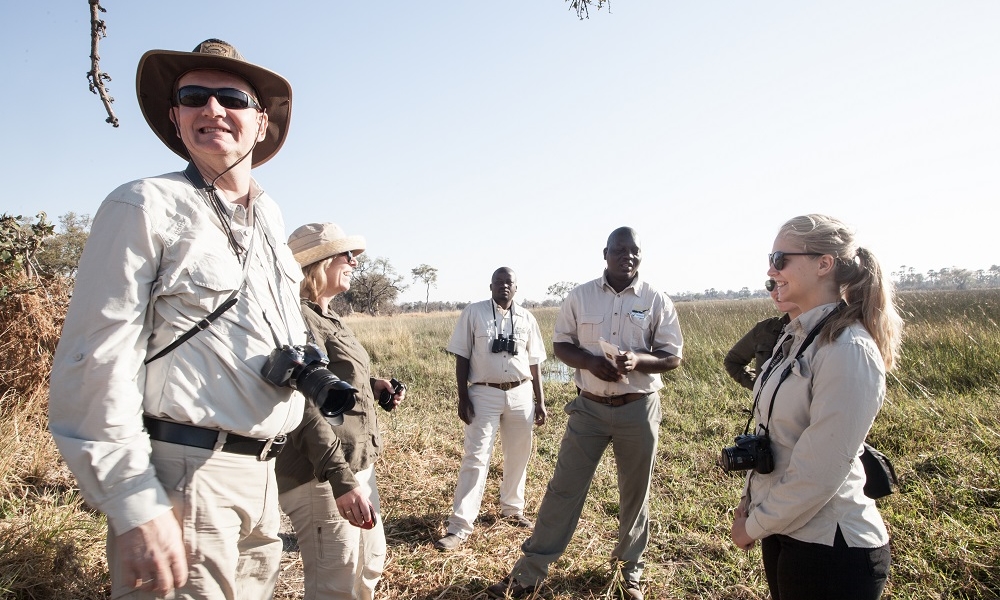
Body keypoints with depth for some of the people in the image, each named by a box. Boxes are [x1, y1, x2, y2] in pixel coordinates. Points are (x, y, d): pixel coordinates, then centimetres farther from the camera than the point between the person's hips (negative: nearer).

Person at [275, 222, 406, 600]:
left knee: (371, 564, 23)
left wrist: (372, 386, 4)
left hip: (356, 465, 11)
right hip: (322, 476, -10)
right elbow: (306, 410, -25)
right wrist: (342, 481, -30)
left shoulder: (326, 318, 15)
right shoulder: (300, 319, -17)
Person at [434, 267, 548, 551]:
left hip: (520, 394, 4)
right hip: (485, 394, -3)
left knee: (518, 456, 13)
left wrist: (540, 401, 8)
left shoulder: (526, 318, 6)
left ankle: (512, 509, 34)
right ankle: (459, 527, 0)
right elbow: (462, 357, -2)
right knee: (476, 458, -5)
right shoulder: (473, 313, -2)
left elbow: (534, 363, 10)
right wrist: (463, 397, -8)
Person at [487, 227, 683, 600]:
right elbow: (560, 344, 2)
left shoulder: (657, 301, -3)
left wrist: (638, 360, -23)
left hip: (638, 409, 0)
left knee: (635, 492, 14)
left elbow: (673, 357, -2)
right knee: (564, 487, 4)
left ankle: (630, 567, 36)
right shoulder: (580, 296, 0)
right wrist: (590, 361, -18)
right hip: (589, 406, 0)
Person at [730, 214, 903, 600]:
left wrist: (753, 525, -12)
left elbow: (819, 473, -23)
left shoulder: (849, 351, -22)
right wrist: (750, 500, 6)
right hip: (784, 529, 8)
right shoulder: (798, 336, 5)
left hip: (831, 549, -7)